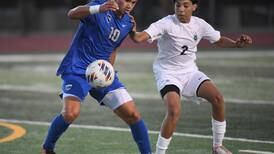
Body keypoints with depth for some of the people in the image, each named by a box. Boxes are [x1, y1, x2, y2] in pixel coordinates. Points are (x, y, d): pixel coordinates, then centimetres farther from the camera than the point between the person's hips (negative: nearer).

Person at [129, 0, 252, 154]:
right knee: (174, 110, -28)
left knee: (217, 98, -15)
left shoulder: (200, 25, -3)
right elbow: (140, 37, -31)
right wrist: (132, 31, -54)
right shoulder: (166, 24, -19)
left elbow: (219, 40, 15)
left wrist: (237, 44, -3)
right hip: (168, 73, -5)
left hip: (190, 71, 5)